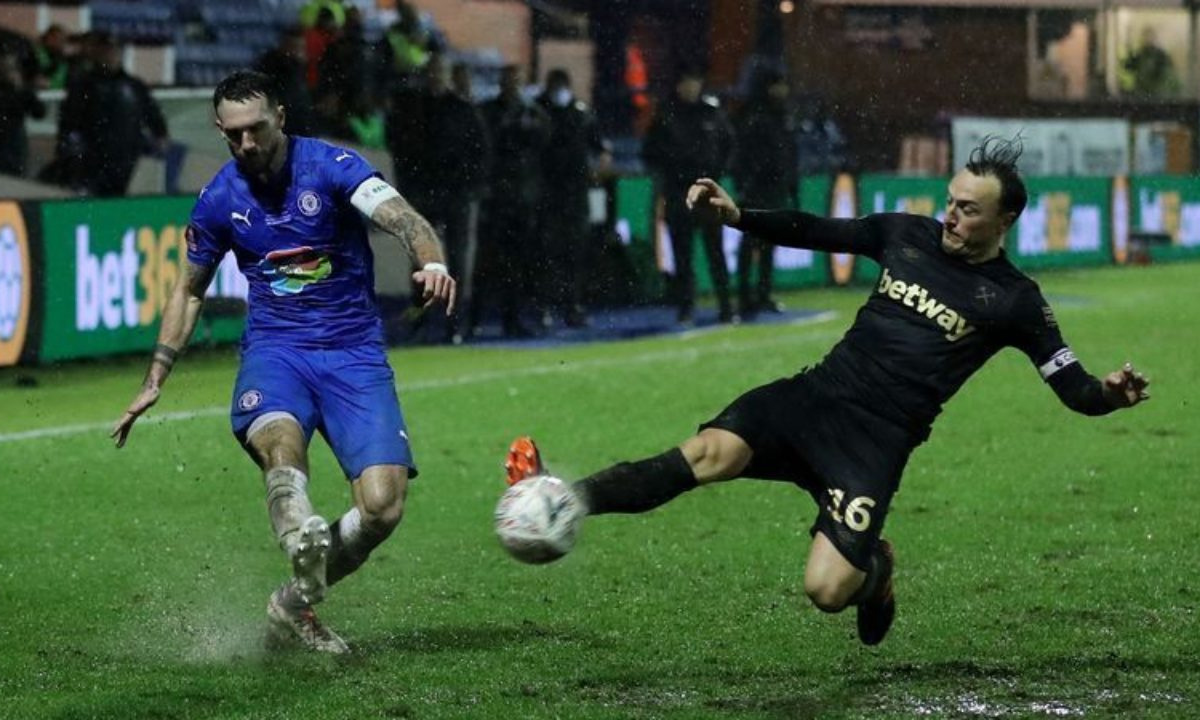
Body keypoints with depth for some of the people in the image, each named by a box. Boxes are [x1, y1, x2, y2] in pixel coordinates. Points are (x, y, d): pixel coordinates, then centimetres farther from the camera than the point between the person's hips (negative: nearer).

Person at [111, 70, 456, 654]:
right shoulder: (219, 200, 3)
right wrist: (154, 381, 16)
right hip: (275, 349, 1)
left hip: (354, 353, -1)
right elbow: (189, 289, 19)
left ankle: (294, 606, 7)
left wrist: (432, 261, -47)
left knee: (382, 506, -15)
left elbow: (400, 217, -24)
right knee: (280, 441, -36)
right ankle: (304, 543, -64)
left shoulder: (331, 167, -8)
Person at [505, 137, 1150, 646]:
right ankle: (561, 505, -38)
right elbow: (814, 232, 17)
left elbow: (1072, 388, -2)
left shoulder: (1013, 301, -2)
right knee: (711, 452, -25)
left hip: (875, 442, -3)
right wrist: (736, 216, 4)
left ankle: (875, 568, 18)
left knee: (826, 590, -19)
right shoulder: (907, 236, 9)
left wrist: (1109, 394, -25)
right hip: (816, 395, 3)